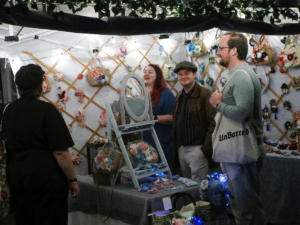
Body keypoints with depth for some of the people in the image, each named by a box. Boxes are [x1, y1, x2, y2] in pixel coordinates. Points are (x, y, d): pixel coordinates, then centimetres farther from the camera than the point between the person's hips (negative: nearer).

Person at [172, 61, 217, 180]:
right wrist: (176, 146, 11)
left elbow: (213, 123, -13)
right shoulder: (179, 96, 15)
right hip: (181, 149, 7)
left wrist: (206, 148, -17)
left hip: (197, 148, -7)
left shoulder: (205, 94, -8)